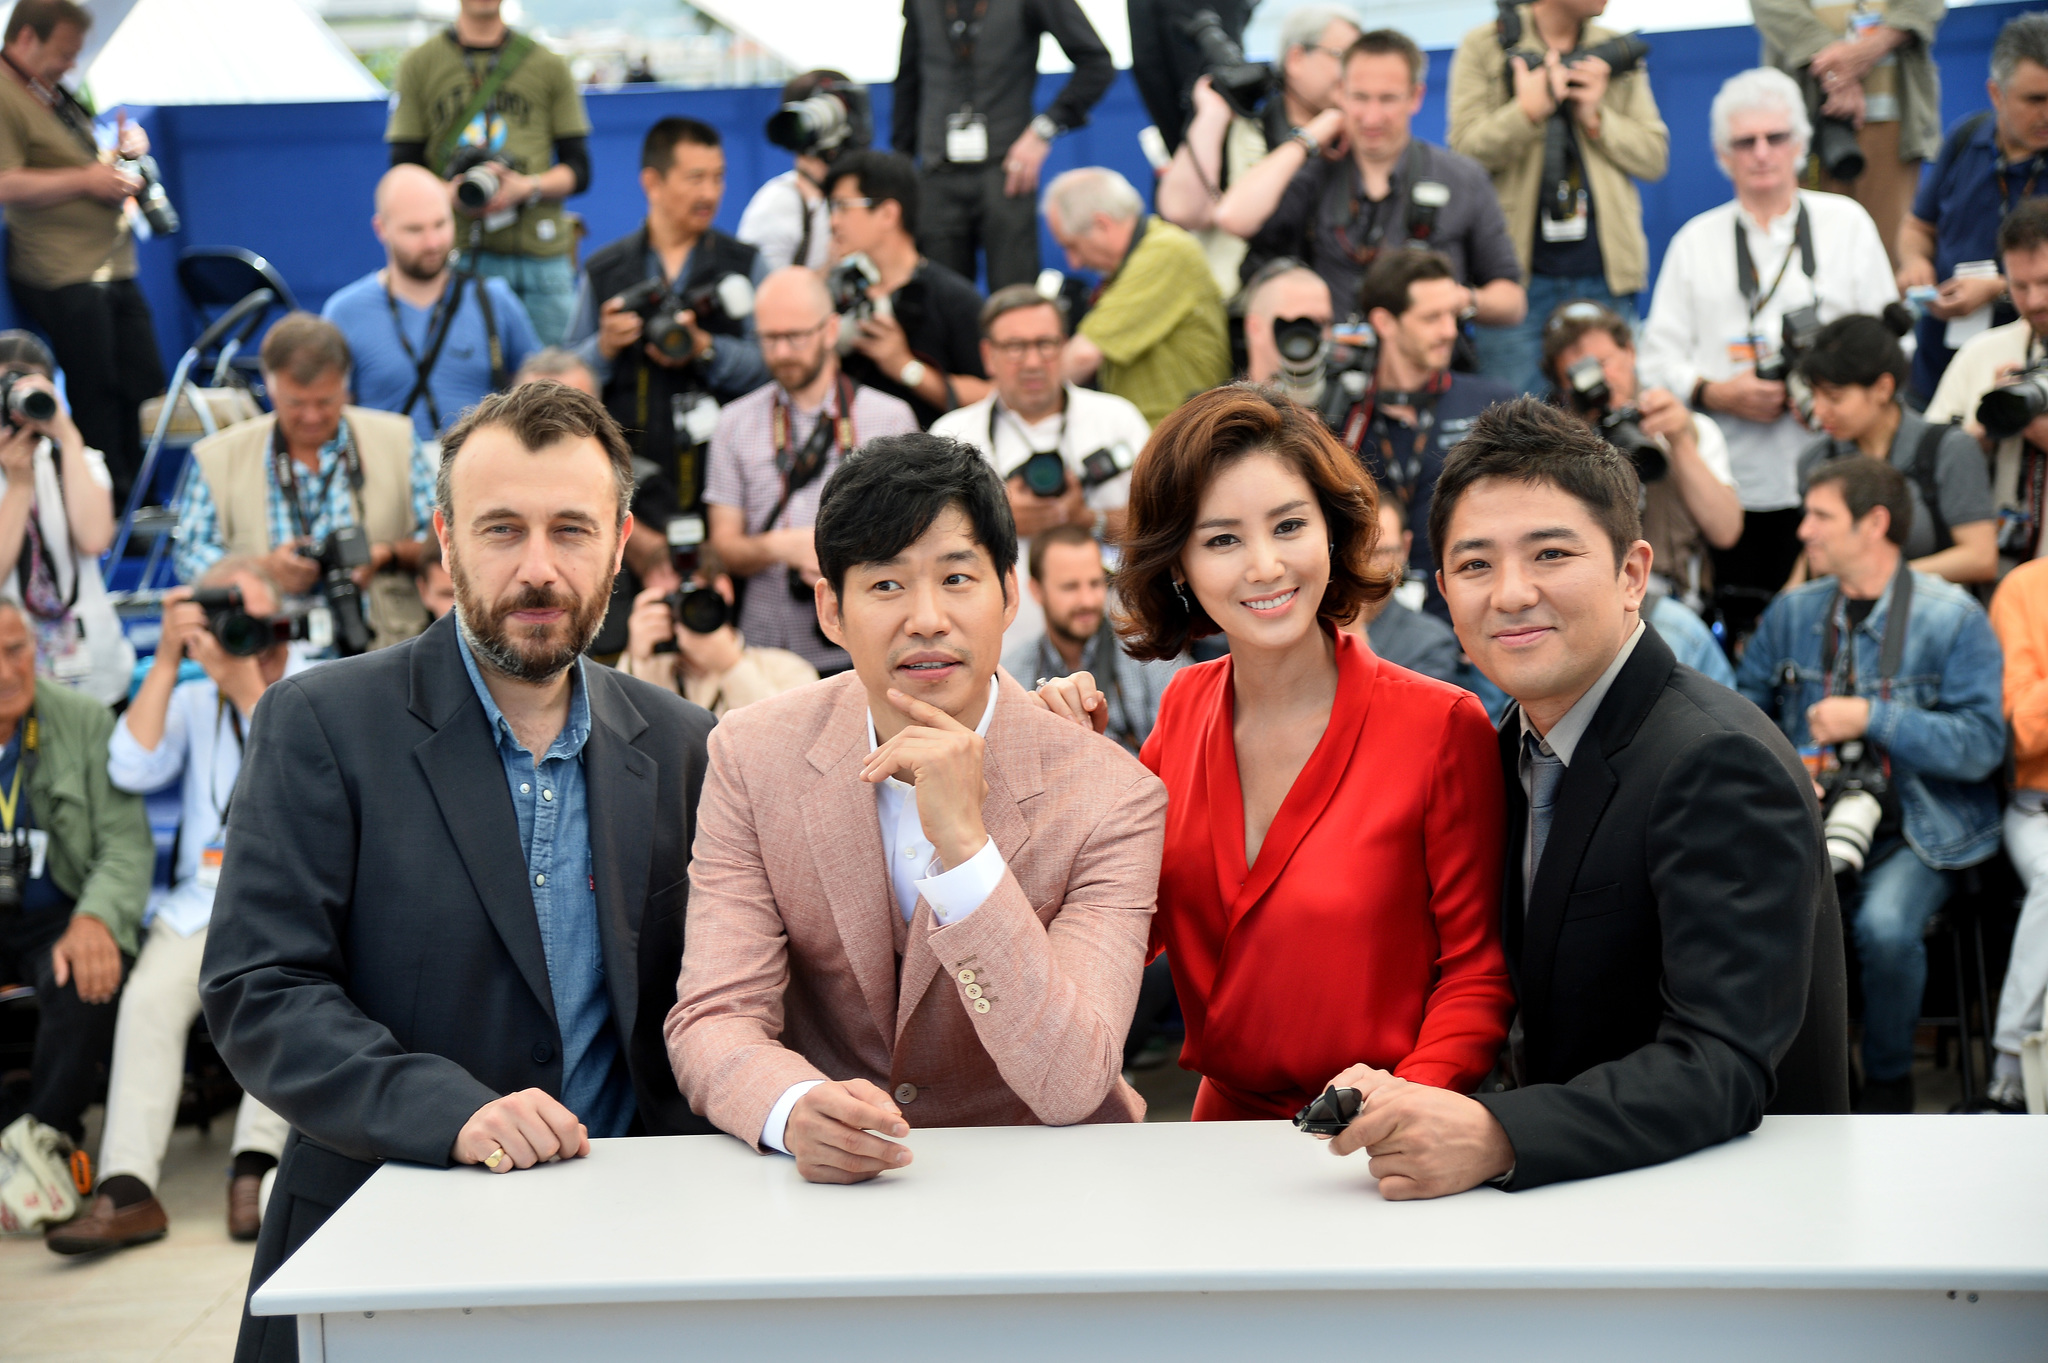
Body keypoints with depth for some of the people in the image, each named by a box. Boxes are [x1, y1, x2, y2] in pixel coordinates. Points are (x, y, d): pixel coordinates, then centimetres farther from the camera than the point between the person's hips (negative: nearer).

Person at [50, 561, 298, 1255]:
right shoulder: (193, 701, 16)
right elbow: (132, 770, -2)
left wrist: (248, 688, -18)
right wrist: (167, 662, -6)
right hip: (204, 904, 3)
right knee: (148, 996, -25)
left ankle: (255, 1171, -34)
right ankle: (128, 1190, -29)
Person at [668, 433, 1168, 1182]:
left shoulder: (1111, 797, -11)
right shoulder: (752, 756, -3)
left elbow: (1069, 1089, -19)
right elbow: (713, 1021, -8)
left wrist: (962, 842, -28)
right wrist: (798, 1112, -30)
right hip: (821, 1182, 2)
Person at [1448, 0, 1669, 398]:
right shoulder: (1483, 47, 4)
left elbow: (1655, 157, 9)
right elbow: (1464, 150, -6)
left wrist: (1596, 118, -5)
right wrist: (1528, 110, -19)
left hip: (1604, 275, 3)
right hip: (1518, 272, -3)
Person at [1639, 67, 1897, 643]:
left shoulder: (1847, 223, 13)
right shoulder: (1695, 241, 14)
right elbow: (1659, 359, 10)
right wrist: (1716, 393, -10)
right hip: (1733, 487, 1)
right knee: (1743, 633, -4)